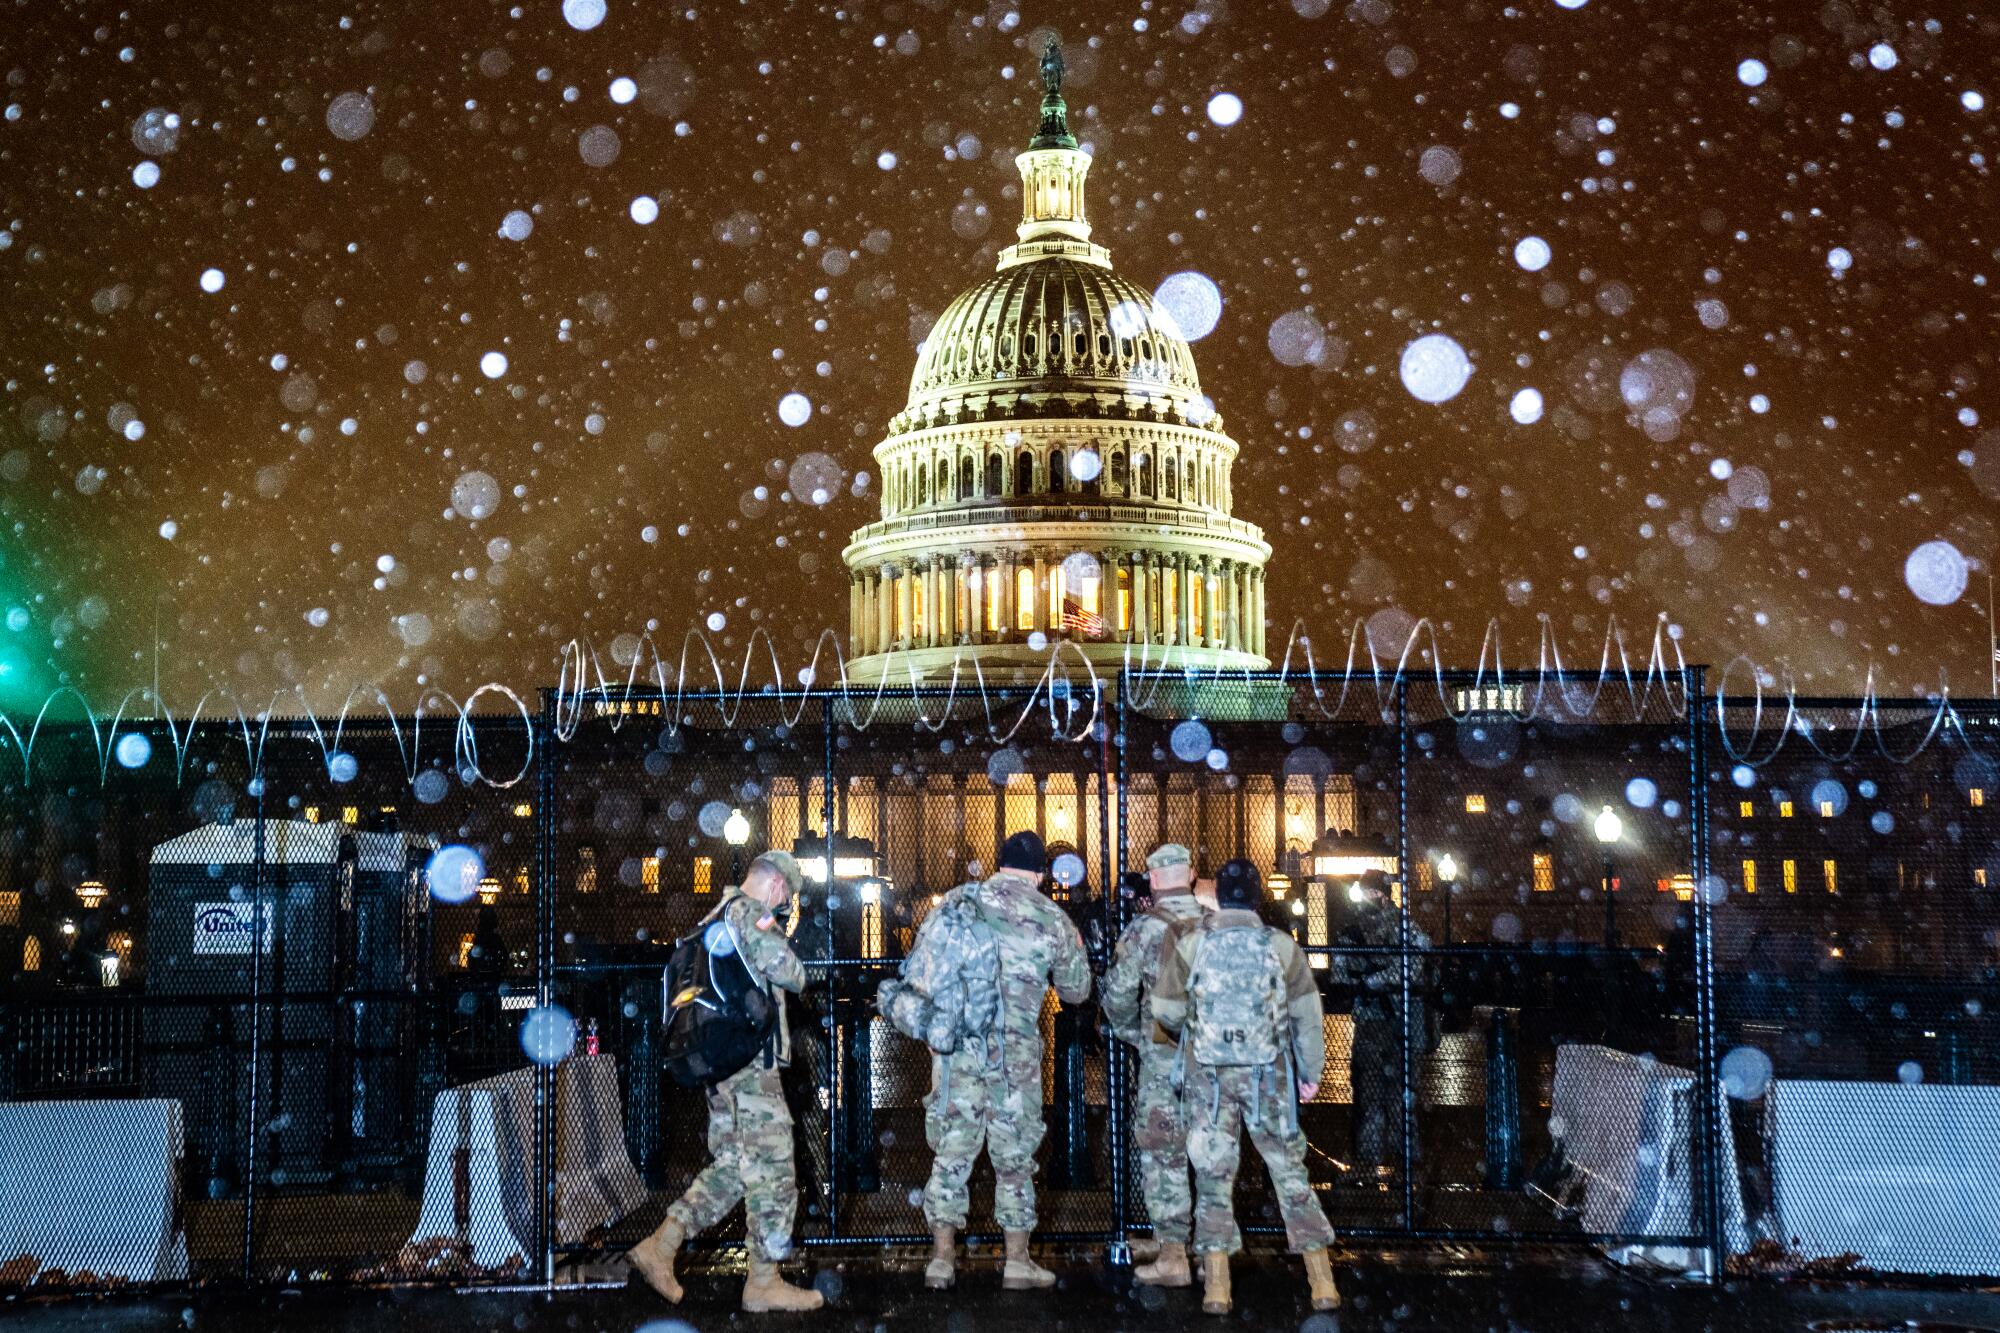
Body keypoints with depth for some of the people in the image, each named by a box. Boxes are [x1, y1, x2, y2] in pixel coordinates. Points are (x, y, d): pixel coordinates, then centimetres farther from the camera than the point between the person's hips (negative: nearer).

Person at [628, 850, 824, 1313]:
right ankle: (764, 1282, 1)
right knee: (772, 1170, -3)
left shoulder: (715, 918, 17)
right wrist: (781, 946, 8)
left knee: (731, 1166, 15)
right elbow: (793, 977, -13)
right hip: (751, 1062, -10)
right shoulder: (752, 915, -13)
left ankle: (661, 1245, 8)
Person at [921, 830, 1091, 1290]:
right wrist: (1071, 947, 30)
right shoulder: (1053, 920, 1)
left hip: (955, 1043, 1)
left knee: (951, 1148, 8)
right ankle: (1017, 1261, 14)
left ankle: (942, 1257, 8)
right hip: (1016, 1050, -1)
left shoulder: (957, 902, 3)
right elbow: (1077, 990, 12)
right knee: (1014, 1154, 9)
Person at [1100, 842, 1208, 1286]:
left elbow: (1117, 992, -6)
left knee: (1163, 1155, 1)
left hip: (1163, 1056, -4)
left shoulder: (1145, 928, -8)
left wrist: (1131, 1034, 11)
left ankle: (1172, 1256, -1)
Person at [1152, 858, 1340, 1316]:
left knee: (1213, 1175, 7)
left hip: (1209, 1075, 0)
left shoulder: (1188, 941, -5)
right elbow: (1306, 1016, 1)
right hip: (1269, 1074, 0)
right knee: (1290, 1173, 8)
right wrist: (1311, 1071, 14)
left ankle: (1216, 1288, 3)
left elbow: (1166, 1010, -1)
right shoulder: (1281, 946, -4)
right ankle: (1323, 1284, 7)